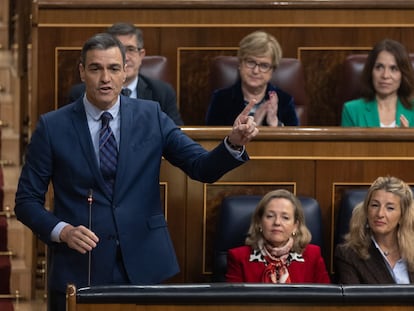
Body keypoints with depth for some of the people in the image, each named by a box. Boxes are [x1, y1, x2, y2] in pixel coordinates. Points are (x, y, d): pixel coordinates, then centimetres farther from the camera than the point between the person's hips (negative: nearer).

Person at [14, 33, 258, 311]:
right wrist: (63, 231, -15)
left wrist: (235, 142, -22)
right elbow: (26, 201, 2)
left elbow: (203, 168, -3)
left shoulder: (151, 117, 4)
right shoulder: (52, 127, -1)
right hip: (79, 270, -1)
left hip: (143, 267, 1)